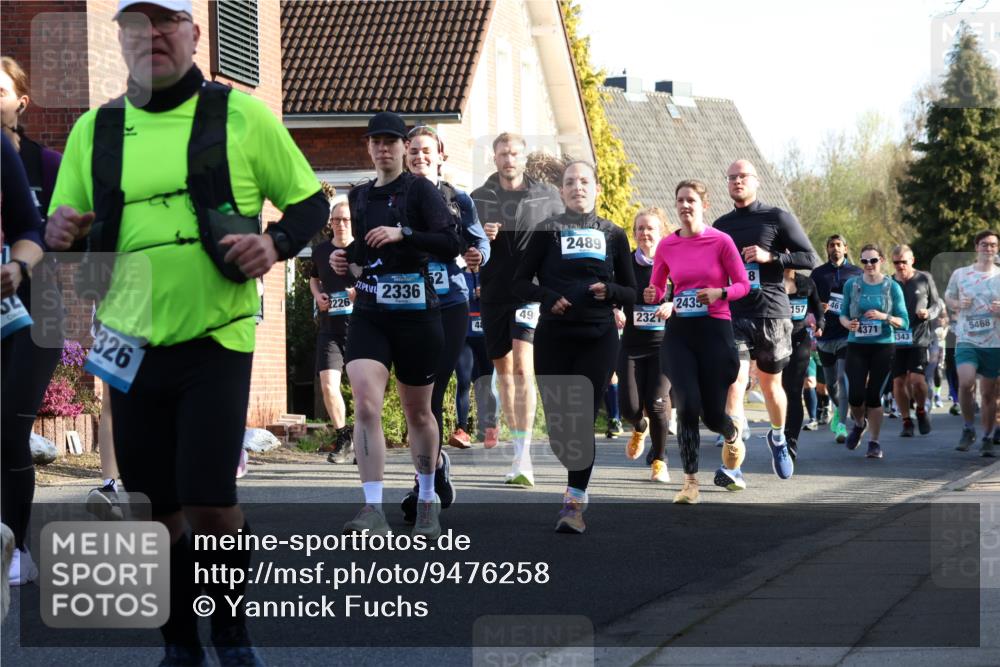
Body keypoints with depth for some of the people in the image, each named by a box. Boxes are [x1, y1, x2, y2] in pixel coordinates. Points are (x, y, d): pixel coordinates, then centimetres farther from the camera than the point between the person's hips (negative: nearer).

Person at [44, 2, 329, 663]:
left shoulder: (241, 115, -1)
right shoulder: (94, 131, 8)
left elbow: (310, 202, 6)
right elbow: (64, 230, 15)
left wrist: (275, 242, -15)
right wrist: (59, 233, -9)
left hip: (216, 341, -3)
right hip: (132, 348, 3)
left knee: (209, 504, -12)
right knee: (155, 510, 8)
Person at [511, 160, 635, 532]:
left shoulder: (613, 235, 10)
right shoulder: (548, 231, 6)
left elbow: (632, 293, 12)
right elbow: (520, 283, 4)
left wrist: (610, 291, -10)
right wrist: (549, 297, -14)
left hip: (599, 338, 0)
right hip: (553, 338, 0)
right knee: (557, 421, -1)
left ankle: (574, 502, -5)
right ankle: (578, 487, 25)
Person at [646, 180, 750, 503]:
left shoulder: (721, 241, -4)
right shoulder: (667, 245, 5)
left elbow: (743, 284, 0)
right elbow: (656, 288, 14)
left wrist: (720, 293, -19)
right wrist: (653, 296, -9)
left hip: (715, 330, -2)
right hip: (679, 331, 2)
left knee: (712, 414, 3)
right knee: (688, 407, -14)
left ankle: (733, 434, 42)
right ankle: (690, 482, -5)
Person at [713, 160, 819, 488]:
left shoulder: (777, 218, 2)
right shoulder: (721, 226, 13)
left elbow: (811, 259, -3)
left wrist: (770, 257, -15)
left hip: (771, 313, -1)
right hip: (733, 315, 1)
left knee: (771, 385, 12)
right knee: (734, 383, -15)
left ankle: (778, 438, 43)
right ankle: (732, 465, -22)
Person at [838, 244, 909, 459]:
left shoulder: (892, 287, 0)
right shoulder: (851, 285, 4)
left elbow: (904, 323, 0)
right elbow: (843, 314, 13)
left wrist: (884, 317, -18)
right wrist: (848, 323, -9)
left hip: (883, 346, -1)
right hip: (856, 346, 1)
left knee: (874, 395, -3)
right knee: (856, 395, -8)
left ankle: (874, 442, 8)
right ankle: (859, 424, 25)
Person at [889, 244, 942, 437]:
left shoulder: (925, 279, 2)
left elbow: (937, 304, 9)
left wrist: (929, 313, -11)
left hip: (920, 337, -3)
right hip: (896, 339, 3)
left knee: (917, 378, -15)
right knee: (898, 381, 1)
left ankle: (921, 410, 13)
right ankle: (906, 421, 15)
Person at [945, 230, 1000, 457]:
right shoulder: (960, 274, 4)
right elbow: (948, 298, 16)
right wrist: (958, 304, -6)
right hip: (966, 339, -1)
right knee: (966, 382, -21)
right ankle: (968, 428, 0)